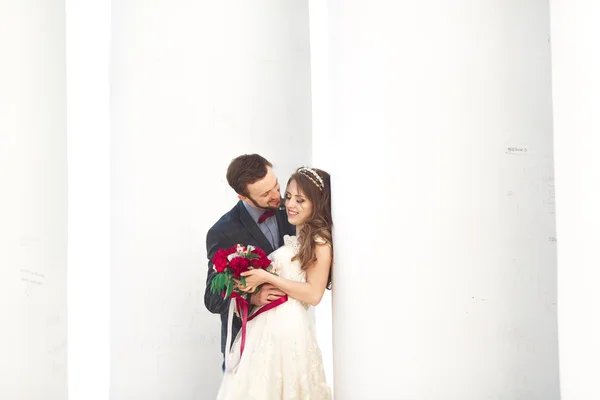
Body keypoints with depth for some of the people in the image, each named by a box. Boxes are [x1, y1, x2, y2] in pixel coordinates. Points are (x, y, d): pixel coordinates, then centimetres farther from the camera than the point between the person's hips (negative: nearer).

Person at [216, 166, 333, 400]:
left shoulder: (319, 241, -6)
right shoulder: (289, 238, 18)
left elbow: (314, 294, -14)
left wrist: (267, 278, -14)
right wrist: (253, 282, 4)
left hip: (288, 327, -8)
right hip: (262, 325, 8)